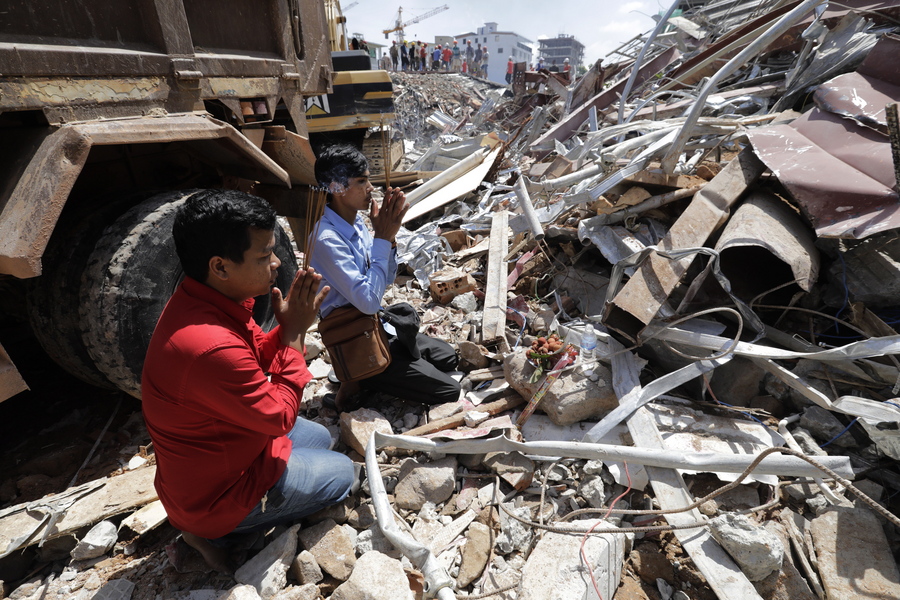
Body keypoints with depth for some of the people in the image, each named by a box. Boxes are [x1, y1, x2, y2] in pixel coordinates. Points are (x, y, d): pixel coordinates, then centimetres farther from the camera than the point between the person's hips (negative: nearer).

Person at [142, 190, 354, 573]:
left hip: (220, 444, 8)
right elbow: (280, 417, -26)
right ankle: (216, 530, 8)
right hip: (216, 490, -8)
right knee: (341, 473, 6)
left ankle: (215, 521, 16)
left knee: (320, 438, 22)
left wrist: (289, 327, -15)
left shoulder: (199, 300, -9)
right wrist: (294, 333, -23)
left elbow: (256, 359, 4)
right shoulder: (209, 347, -40)